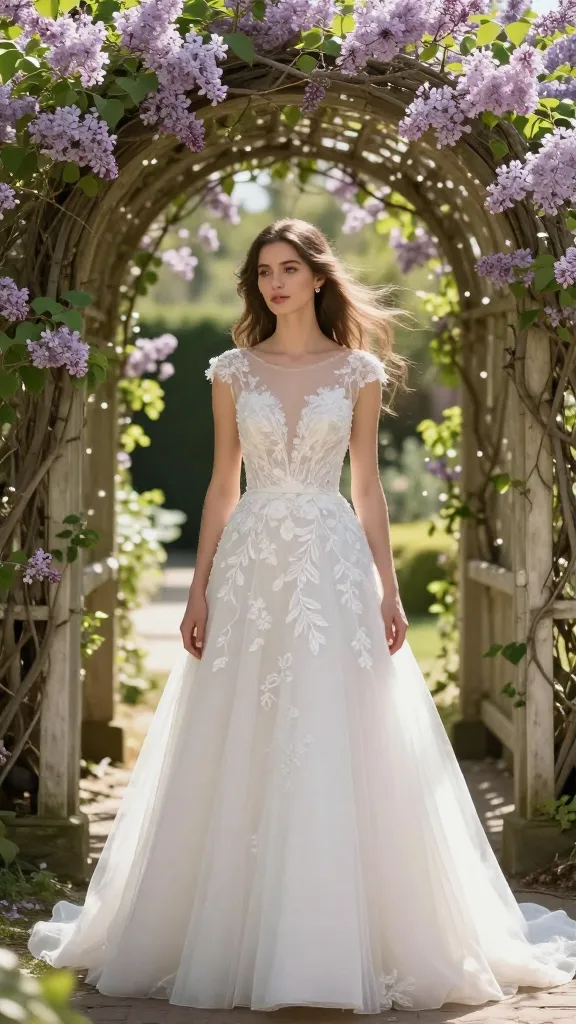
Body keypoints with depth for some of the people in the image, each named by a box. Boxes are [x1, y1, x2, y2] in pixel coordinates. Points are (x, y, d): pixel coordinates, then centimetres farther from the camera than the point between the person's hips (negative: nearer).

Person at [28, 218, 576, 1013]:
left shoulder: (359, 371, 5)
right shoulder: (233, 371, 8)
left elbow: (367, 485, 6)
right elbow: (222, 485, 9)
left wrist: (389, 590, 0)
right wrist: (200, 590, 3)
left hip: (334, 566, -1)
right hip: (249, 566, 1)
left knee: (336, 755, -3)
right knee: (239, 761, 2)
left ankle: (343, 942, 6)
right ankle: (236, 939, 12)